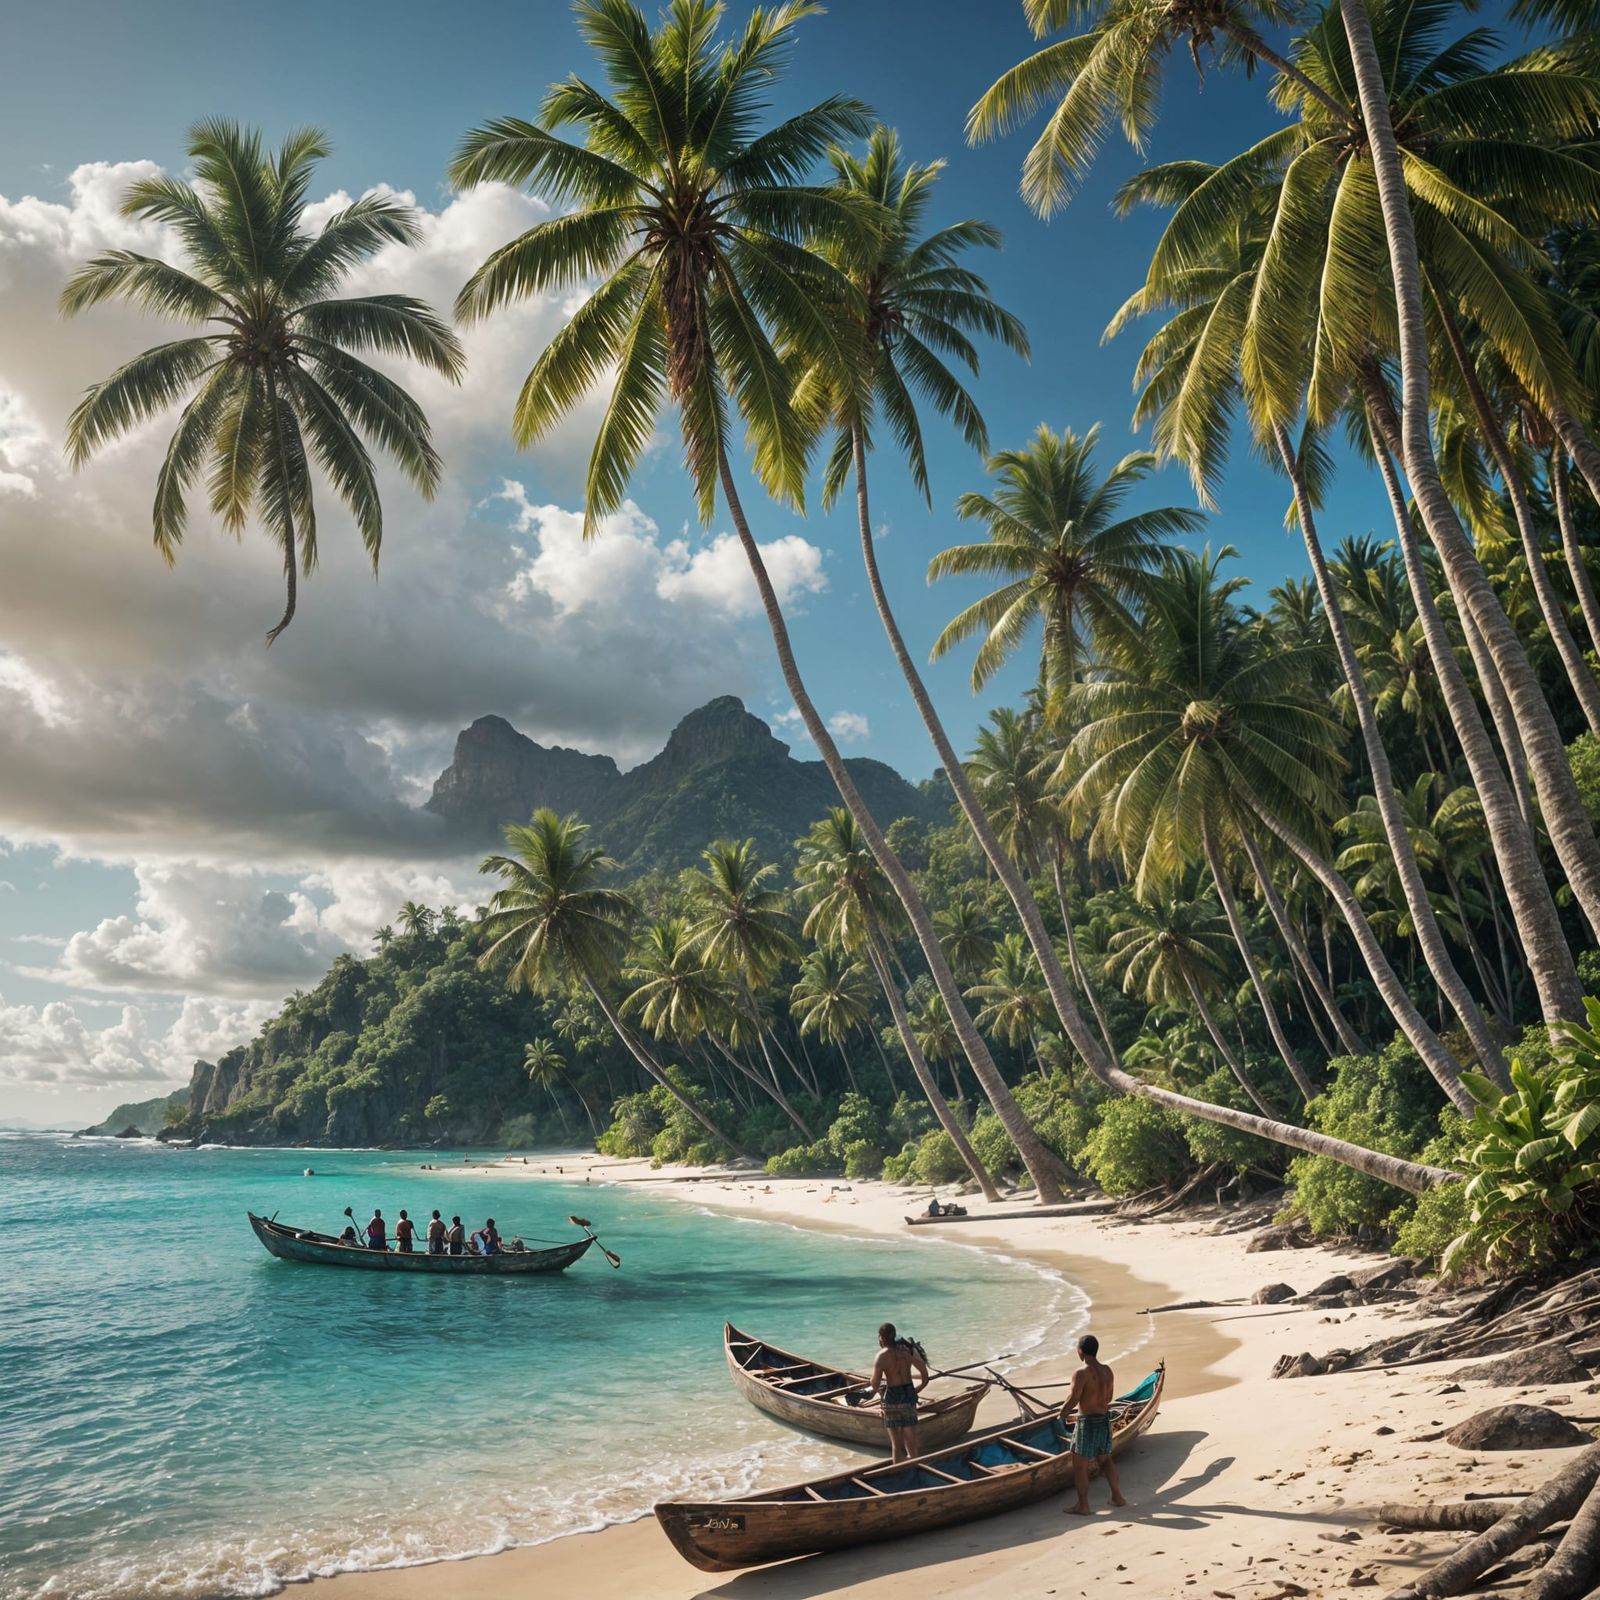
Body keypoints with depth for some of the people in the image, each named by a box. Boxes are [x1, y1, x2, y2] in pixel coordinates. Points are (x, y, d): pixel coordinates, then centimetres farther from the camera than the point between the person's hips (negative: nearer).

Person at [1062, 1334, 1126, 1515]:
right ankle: (1117, 1496, 30)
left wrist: (1063, 1412, 0)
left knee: (1079, 1465, 4)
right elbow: (1108, 1397, 12)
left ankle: (1083, 1506, 9)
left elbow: (1072, 1400, -19)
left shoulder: (1081, 1373, -22)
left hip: (1088, 1422, -7)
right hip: (1104, 1419, 7)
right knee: (1104, 1459, 24)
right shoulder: (1107, 1370, 1)